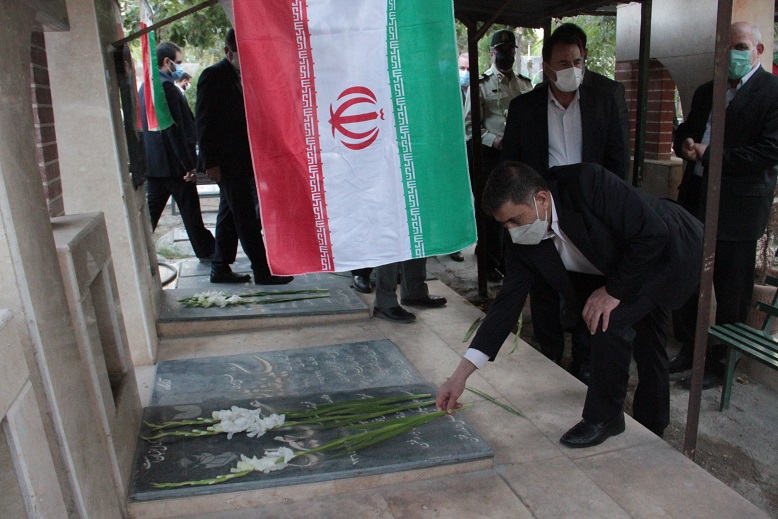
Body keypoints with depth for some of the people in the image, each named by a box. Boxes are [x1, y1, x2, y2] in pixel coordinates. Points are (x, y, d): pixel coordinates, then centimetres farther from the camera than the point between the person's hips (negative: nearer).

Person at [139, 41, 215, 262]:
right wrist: (189, 165, -17)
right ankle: (205, 251, 14)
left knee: (151, 209, 12)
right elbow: (175, 129, -19)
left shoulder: (145, 87, 14)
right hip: (172, 162, -9)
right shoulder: (166, 86, -15)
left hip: (152, 162, 9)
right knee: (190, 209, 3)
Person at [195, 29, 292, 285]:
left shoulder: (243, 76, 15)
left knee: (230, 215, 13)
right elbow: (204, 122, -12)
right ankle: (263, 270, 1)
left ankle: (220, 269, 23)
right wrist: (210, 162, -16)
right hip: (228, 162, -9)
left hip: (244, 160, 9)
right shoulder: (214, 76, -9)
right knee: (247, 218, -5)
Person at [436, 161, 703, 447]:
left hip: (673, 253, -7)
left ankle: (603, 417, -3)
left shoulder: (588, 183, -36)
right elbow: (507, 304, -16)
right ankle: (651, 424, 46)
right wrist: (460, 375, -20)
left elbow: (653, 233, -33)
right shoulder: (524, 243, -16)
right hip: (631, 266, 7)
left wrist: (614, 291, -27)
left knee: (610, 319, -24)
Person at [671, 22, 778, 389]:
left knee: (731, 293, 5)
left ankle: (719, 363, 19)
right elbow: (684, 132, 22)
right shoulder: (706, 92, 15)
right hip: (695, 200, 7)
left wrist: (709, 155, -17)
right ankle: (688, 349, 30)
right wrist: (685, 145, -2)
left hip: (737, 207, -7)